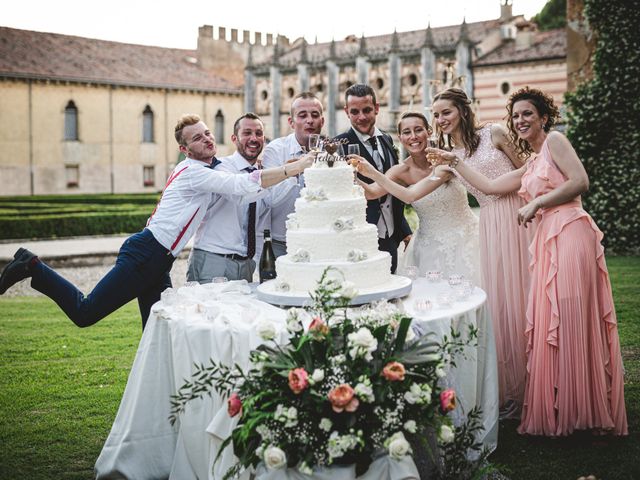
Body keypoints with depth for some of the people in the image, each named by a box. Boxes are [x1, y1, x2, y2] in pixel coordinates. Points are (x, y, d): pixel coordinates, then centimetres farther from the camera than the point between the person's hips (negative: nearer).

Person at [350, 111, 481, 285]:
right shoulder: (401, 171, -5)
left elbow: (410, 195, -28)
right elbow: (371, 192, -20)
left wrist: (374, 174, -35)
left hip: (463, 238, -3)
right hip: (430, 245, 3)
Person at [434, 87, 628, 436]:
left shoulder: (555, 141, 2)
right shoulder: (529, 167, 25)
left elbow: (580, 181, -10)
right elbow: (489, 187, 25)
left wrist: (536, 203, -9)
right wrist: (453, 161, 26)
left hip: (570, 235, -8)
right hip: (548, 241, 8)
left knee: (573, 323, -8)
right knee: (550, 327, 5)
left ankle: (588, 411, 0)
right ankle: (559, 412, 11)